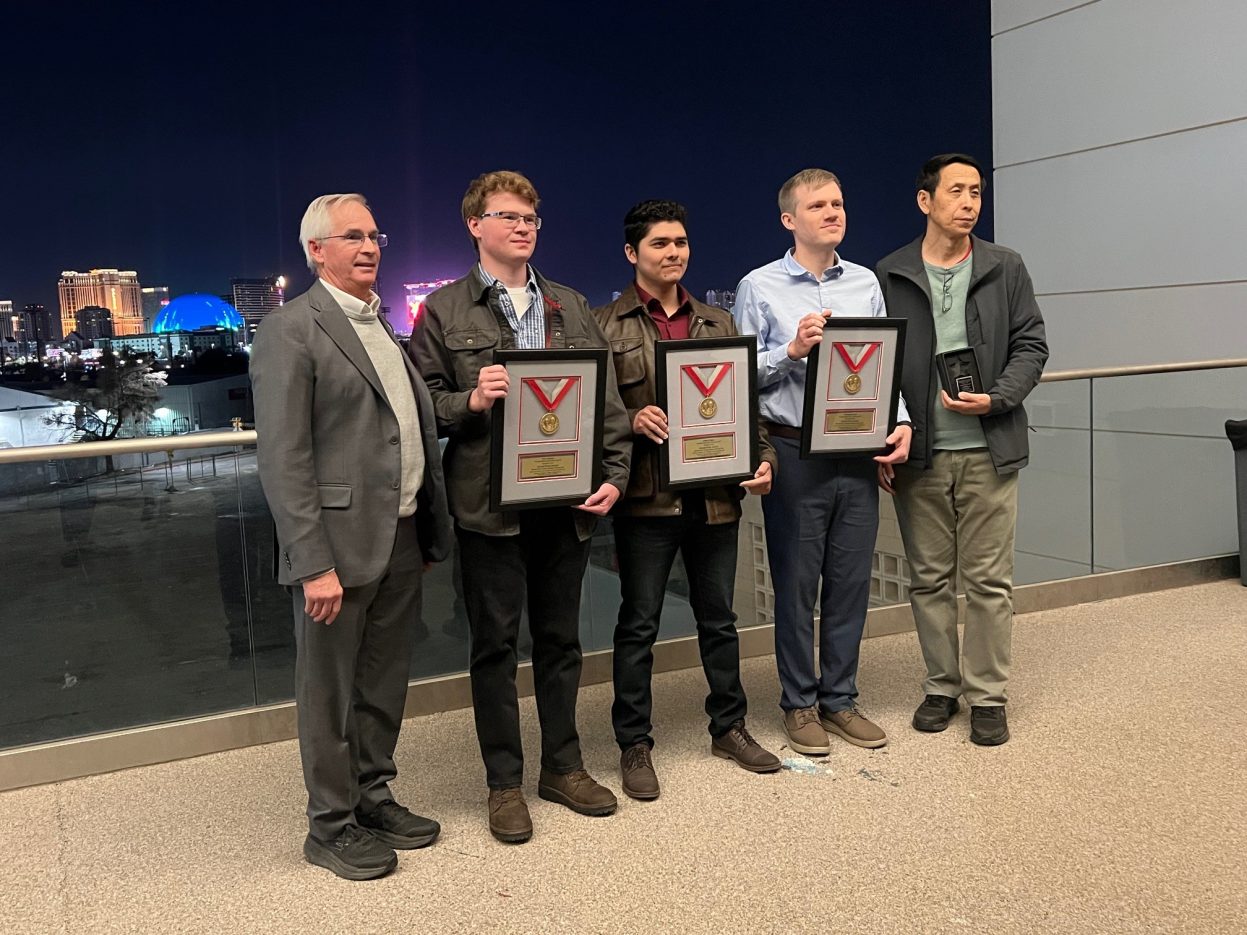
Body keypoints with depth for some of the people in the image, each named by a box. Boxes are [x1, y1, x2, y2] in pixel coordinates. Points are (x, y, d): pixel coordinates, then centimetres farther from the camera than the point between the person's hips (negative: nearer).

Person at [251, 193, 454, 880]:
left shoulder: (384, 326, 15)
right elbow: (283, 460, -15)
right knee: (330, 693, 7)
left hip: (401, 539, 7)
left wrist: (428, 532, 13)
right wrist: (314, 563, -20)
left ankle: (373, 798, 35)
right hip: (338, 545, -7)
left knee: (384, 687, 18)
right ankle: (330, 827, 23)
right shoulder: (290, 332, -10)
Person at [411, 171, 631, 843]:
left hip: (566, 501, 4)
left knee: (560, 638, 13)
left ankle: (563, 767, 29)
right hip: (490, 503, -3)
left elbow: (606, 397, 9)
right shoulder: (444, 310, 3)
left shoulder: (571, 307, 13)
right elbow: (422, 403, 0)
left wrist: (615, 474, -1)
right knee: (494, 644, 6)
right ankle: (504, 783, 20)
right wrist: (471, 399, -19)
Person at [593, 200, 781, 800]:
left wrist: (763, 456, 2)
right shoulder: (606, 325, 0)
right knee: (638, 623, 5)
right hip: (647, 497, -4)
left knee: (719, 617, 15)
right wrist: (631, 420, -20)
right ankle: (634, 745, 17)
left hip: (716, 495, 4)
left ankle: (729, 728, 30)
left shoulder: (718, 322, 15)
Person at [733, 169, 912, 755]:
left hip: (857, 453, 4)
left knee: (851, 582, 11)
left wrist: (900, 422, -5)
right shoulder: (760, 288, -2)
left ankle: (840, 699, 26)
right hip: (793, 455, -4)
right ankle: (799, 704, 22)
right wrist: (792, 350, -17)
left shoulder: (866, 284, 10)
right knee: (796, 583, 6)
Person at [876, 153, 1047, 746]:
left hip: (988, 450, 0)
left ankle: (988, 696, 17)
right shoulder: (889, 275, 3)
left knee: (989, 580, 5)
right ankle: (941, 686, 24)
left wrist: (995, 399, -13)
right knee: (929, 579, 9)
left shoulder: (1006, 269, 6)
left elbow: (1031, 346, 5)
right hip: (918, 453, 0)